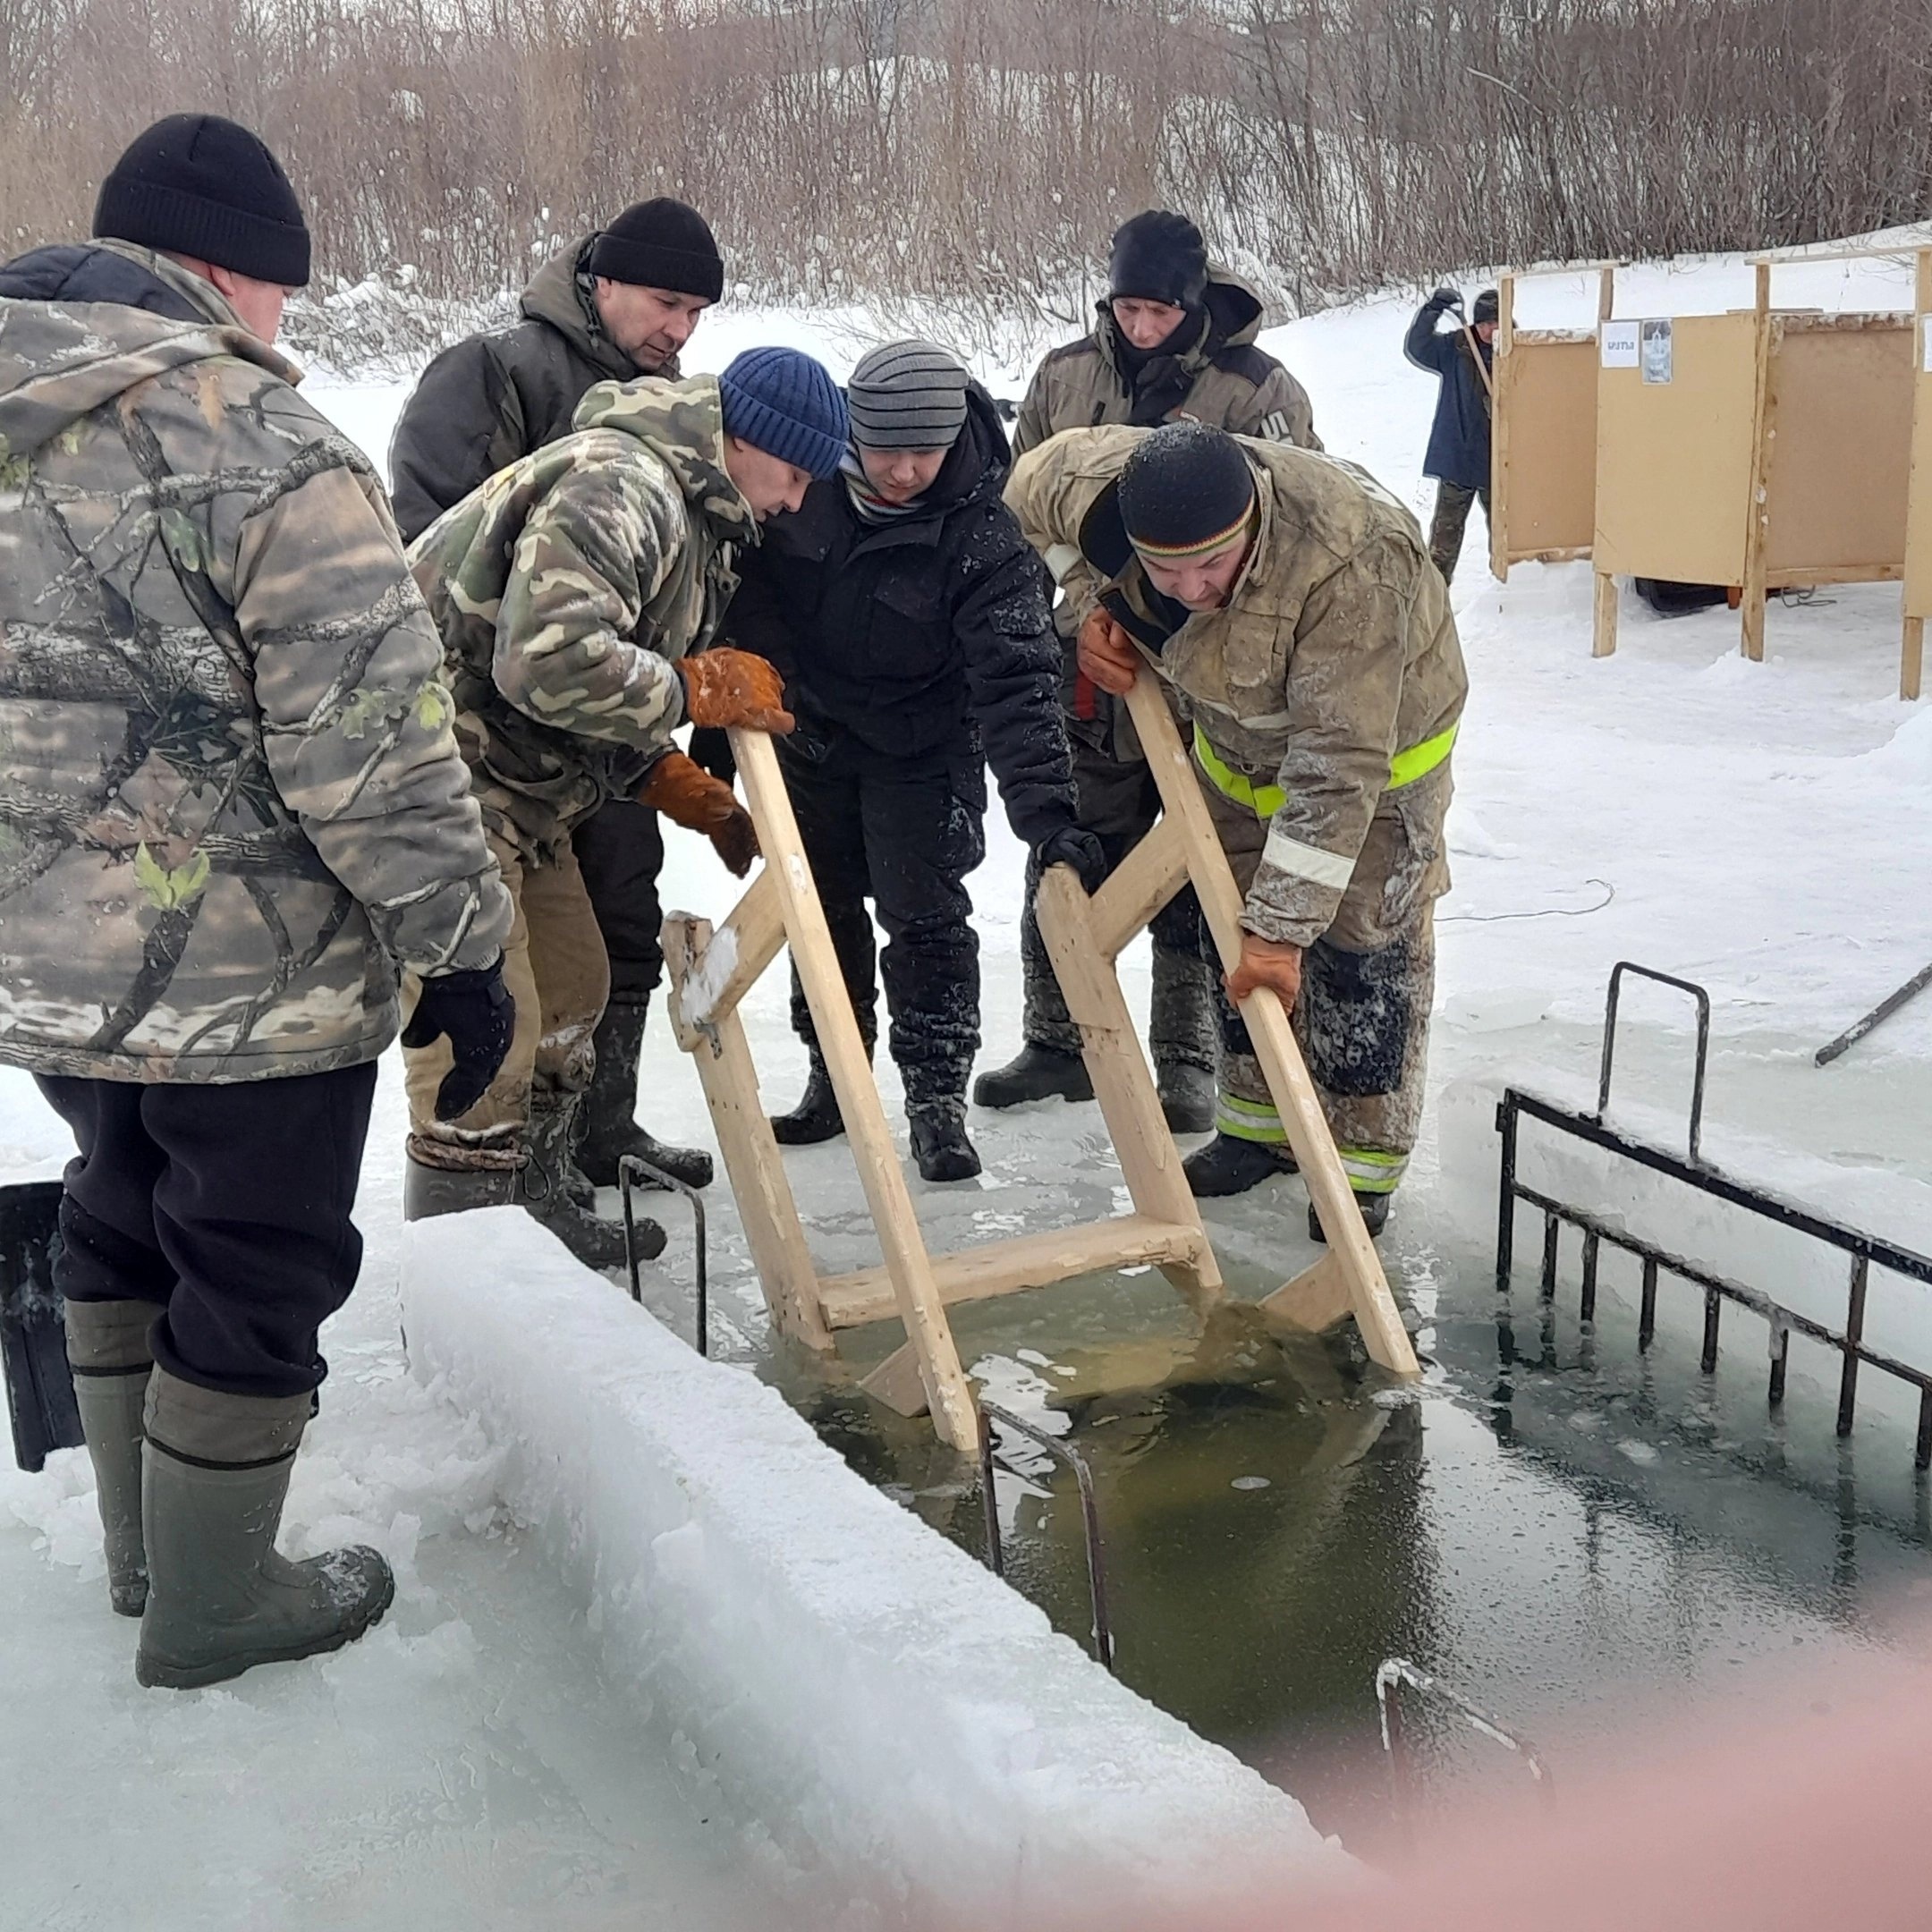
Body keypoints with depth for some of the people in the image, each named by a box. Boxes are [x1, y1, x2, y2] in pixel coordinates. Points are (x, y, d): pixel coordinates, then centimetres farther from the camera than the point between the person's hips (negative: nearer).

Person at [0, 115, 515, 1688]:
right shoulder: (266, 449, -20)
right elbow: (376, 752, -22)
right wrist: (463, 947, -12)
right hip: (251, 975, -8)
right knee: (255, 1278, 9)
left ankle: (146, 1547, 41)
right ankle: (212, 1609, 26)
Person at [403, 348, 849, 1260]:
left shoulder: (687, 508, 14)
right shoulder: (615, 486, -22)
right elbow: (550, 662, -33)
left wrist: (683, 789, 7)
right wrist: (705, 688, -20)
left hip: (516, 788, 11)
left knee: (571, 989, 19)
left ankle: (538, 1211, 36)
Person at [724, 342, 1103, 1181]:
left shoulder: (982, 535, -26)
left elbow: (1015, 681, -29)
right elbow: (749, 585, -3)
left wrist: (1046, 812, -38)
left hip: (922, 750, -3)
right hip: (809, 733, 4)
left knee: (925, 917, -6)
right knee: (823, 912, 13)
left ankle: (937, 1099, 9)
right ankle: (835, 1079, 30)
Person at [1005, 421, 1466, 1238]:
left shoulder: (1351, 567, -45)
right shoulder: (1089, 481, -30)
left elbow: (1337, 771, -43)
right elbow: (1025, 492, -3)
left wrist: (1282, 928, -42)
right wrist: (1094, 607, -15)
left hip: (1376, 738, -5)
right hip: (1238, 736, 6)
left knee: (1358, 944, -4)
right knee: (1235, 929, 14)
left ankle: (1363, 1163, 11)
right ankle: (1260, 1124, 31)